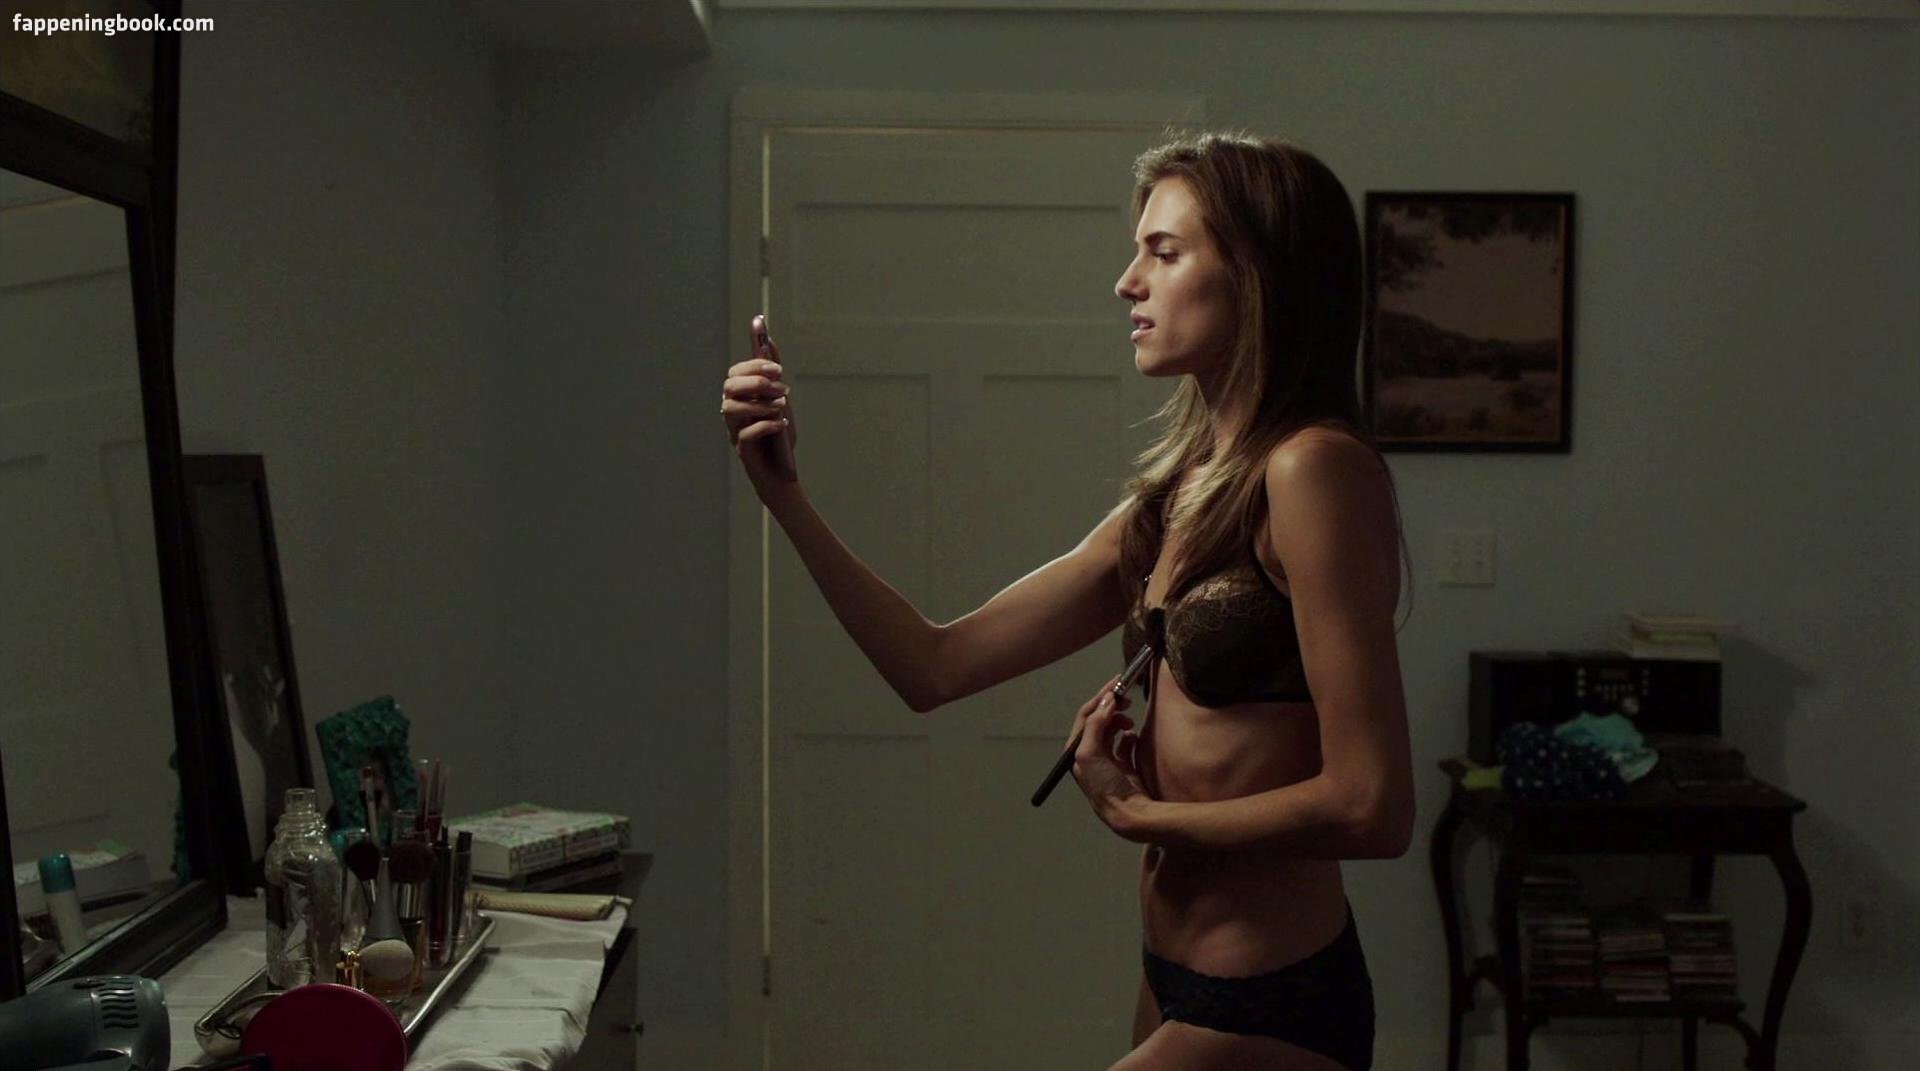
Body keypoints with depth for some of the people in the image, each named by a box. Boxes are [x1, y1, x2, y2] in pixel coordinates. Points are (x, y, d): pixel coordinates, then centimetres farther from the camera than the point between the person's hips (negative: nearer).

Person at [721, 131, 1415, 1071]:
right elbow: (934, 666, 7)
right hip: (1179, 986, 7)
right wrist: (783, 493, 0)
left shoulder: (1315, 469, -17)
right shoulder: (1177, 495, 7)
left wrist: (1136, 812, -9)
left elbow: (1371, 808, -21)